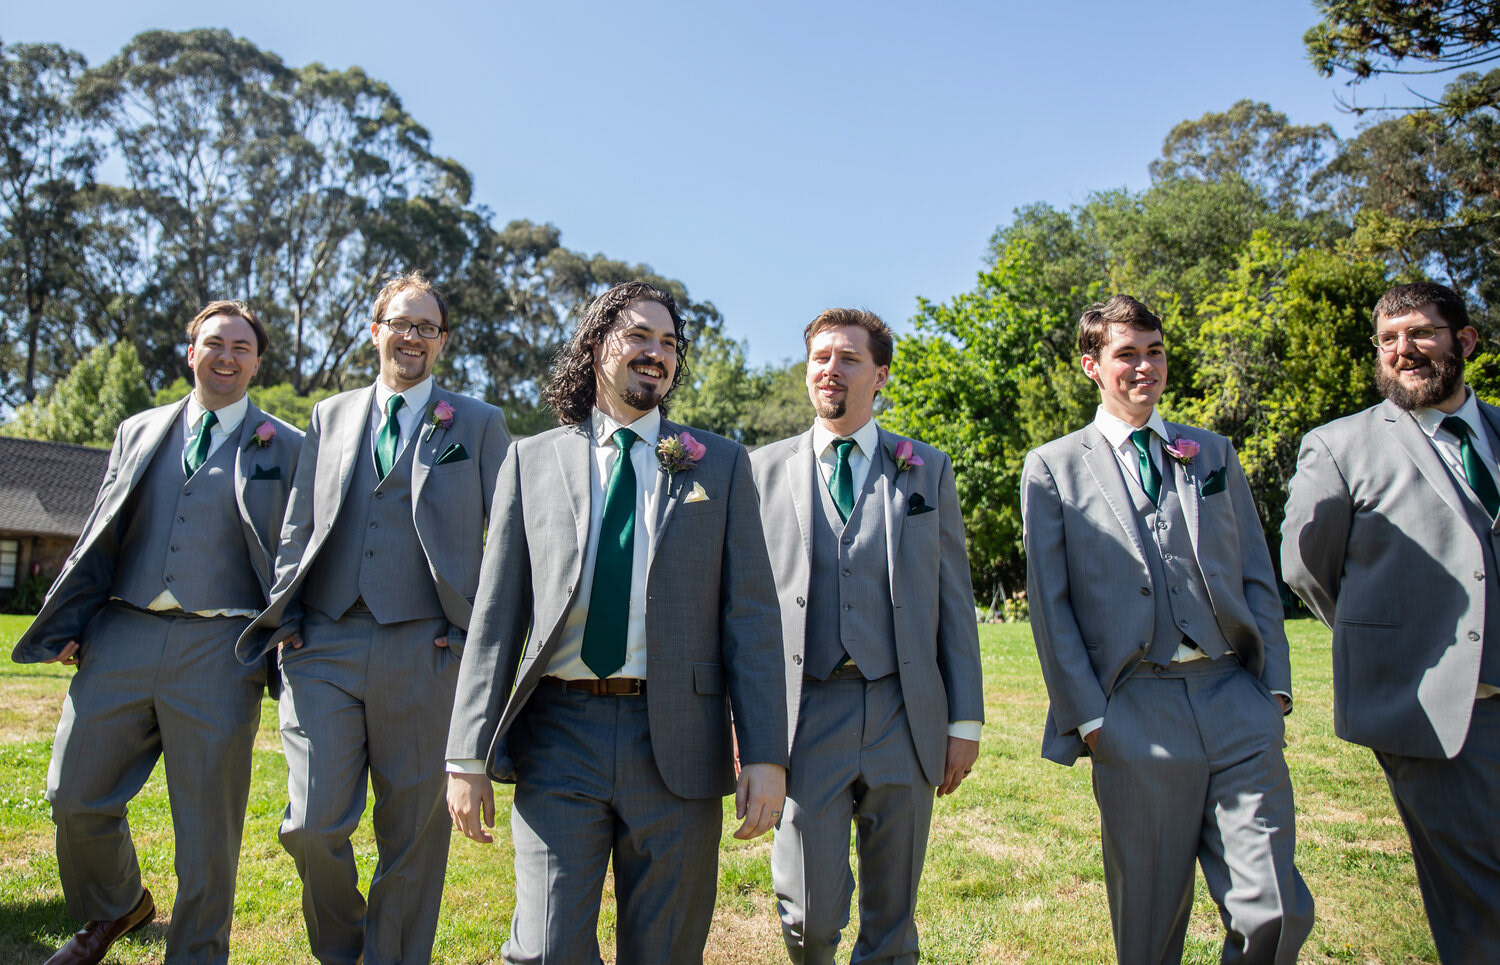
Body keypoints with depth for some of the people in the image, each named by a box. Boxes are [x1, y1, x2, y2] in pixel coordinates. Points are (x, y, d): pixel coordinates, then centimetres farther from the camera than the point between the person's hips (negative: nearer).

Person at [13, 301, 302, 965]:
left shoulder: (287, 449, 5)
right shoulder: (139, 432, 16)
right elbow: (100, 535, 17)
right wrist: (72, 625, 8)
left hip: (218, 650, -3)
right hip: (122, 636, 4)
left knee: (206, 823, 3)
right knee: (75, 795, 8)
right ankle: (116, 908, 36)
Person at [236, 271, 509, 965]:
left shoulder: (479, 425, 7)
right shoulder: (330, 416, 16)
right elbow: (297, 528, 15)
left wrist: (473, 630, -3)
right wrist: (286, 621, 6)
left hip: (421, 649, -2)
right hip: (323, 646, 3)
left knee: (413, 833, 5)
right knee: (312, 827, 1)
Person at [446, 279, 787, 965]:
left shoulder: (720, 465, 7)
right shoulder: (533, 461, 8)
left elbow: (750, 615, 2)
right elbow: (496, 614, 6)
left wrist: (765, 754, -5)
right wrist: (468, 756, 2)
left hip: (676, 743, 0)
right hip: (559, 736, 0)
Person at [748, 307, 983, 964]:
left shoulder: (928, 471, 8)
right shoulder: (765, 470, 6)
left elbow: (954, 599, 7)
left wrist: (966, 720, 3)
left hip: (904, 718, 1)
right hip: (804, 716, -1)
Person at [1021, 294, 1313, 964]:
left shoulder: (1213, 453, 15)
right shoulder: (1052, 468, 4)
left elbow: (1257, 577, 14)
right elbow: (1049, 605, 1)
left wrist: (1274, 683, 4)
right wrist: (1087, 715, -5)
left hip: (1236, 704, 3)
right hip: (1135, 715, -3)